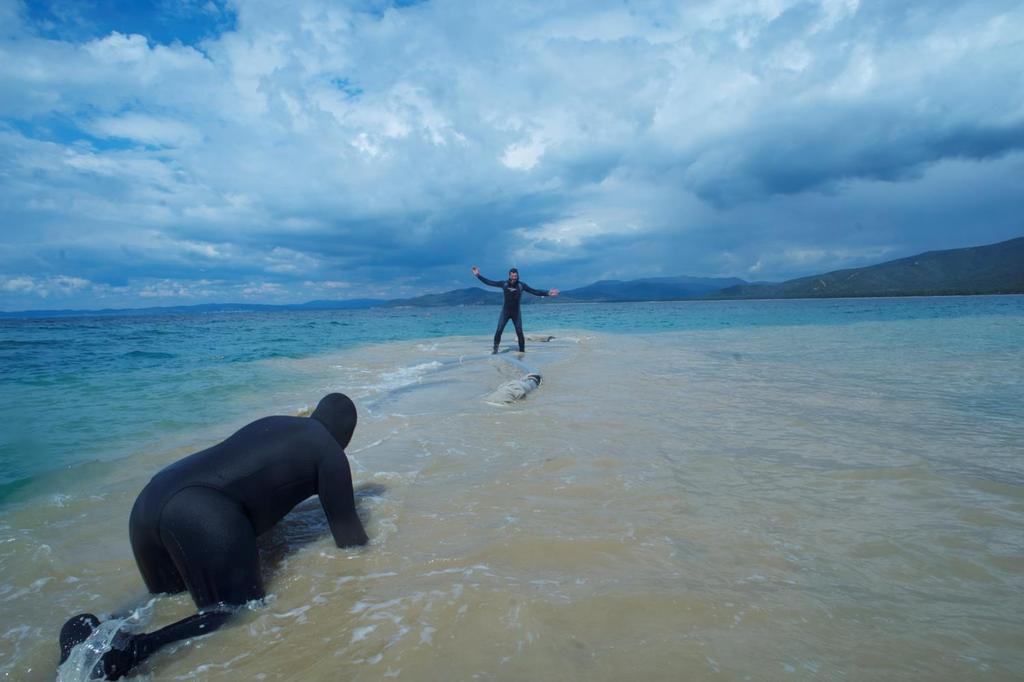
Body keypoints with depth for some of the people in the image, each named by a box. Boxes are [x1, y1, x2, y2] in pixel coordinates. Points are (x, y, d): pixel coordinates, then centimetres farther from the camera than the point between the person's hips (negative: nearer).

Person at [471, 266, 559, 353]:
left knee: (519, 332, -2)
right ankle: (495, 348, 2)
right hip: (505, 311, 0)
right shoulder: (504, 284, -5)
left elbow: (535, 291, -6)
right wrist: (478, 275, -3)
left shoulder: (521, 285, -7)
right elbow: (489, 282, 0)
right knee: (499, 330, -10)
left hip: (516, 312, 0)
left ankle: (522, 350, 10)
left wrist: (547, 293, -14)